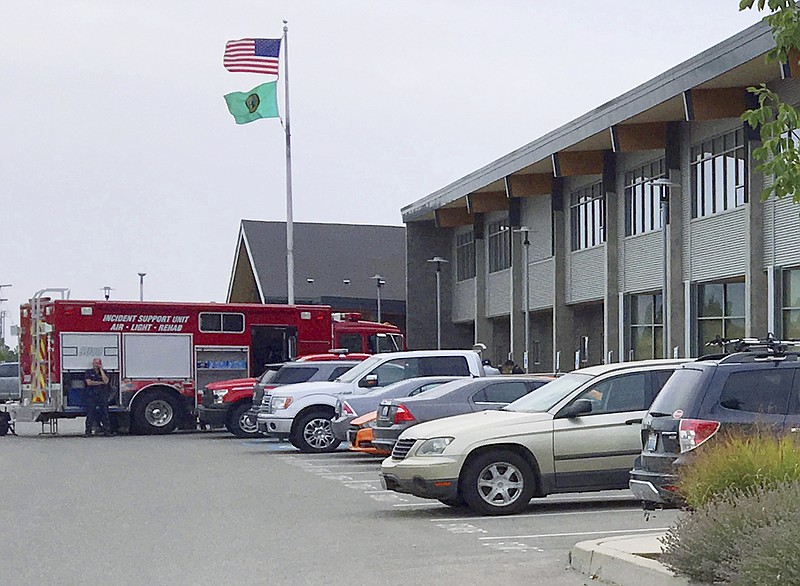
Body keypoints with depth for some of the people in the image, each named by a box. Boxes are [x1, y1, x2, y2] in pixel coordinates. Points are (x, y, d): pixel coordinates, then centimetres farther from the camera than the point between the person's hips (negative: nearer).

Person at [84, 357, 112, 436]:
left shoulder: (104, 372, 14)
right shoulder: (89, 372, 9)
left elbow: (106, 381, -5)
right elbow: (89, 382, -6)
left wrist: (101, 369, -2)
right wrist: (100, 382, -3)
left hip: (102, 396, 2)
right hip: (91, 396, -2)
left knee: (105, 413, -3)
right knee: (90, 414, -5)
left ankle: (107, 431, -2)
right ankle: (88, 431, -4)